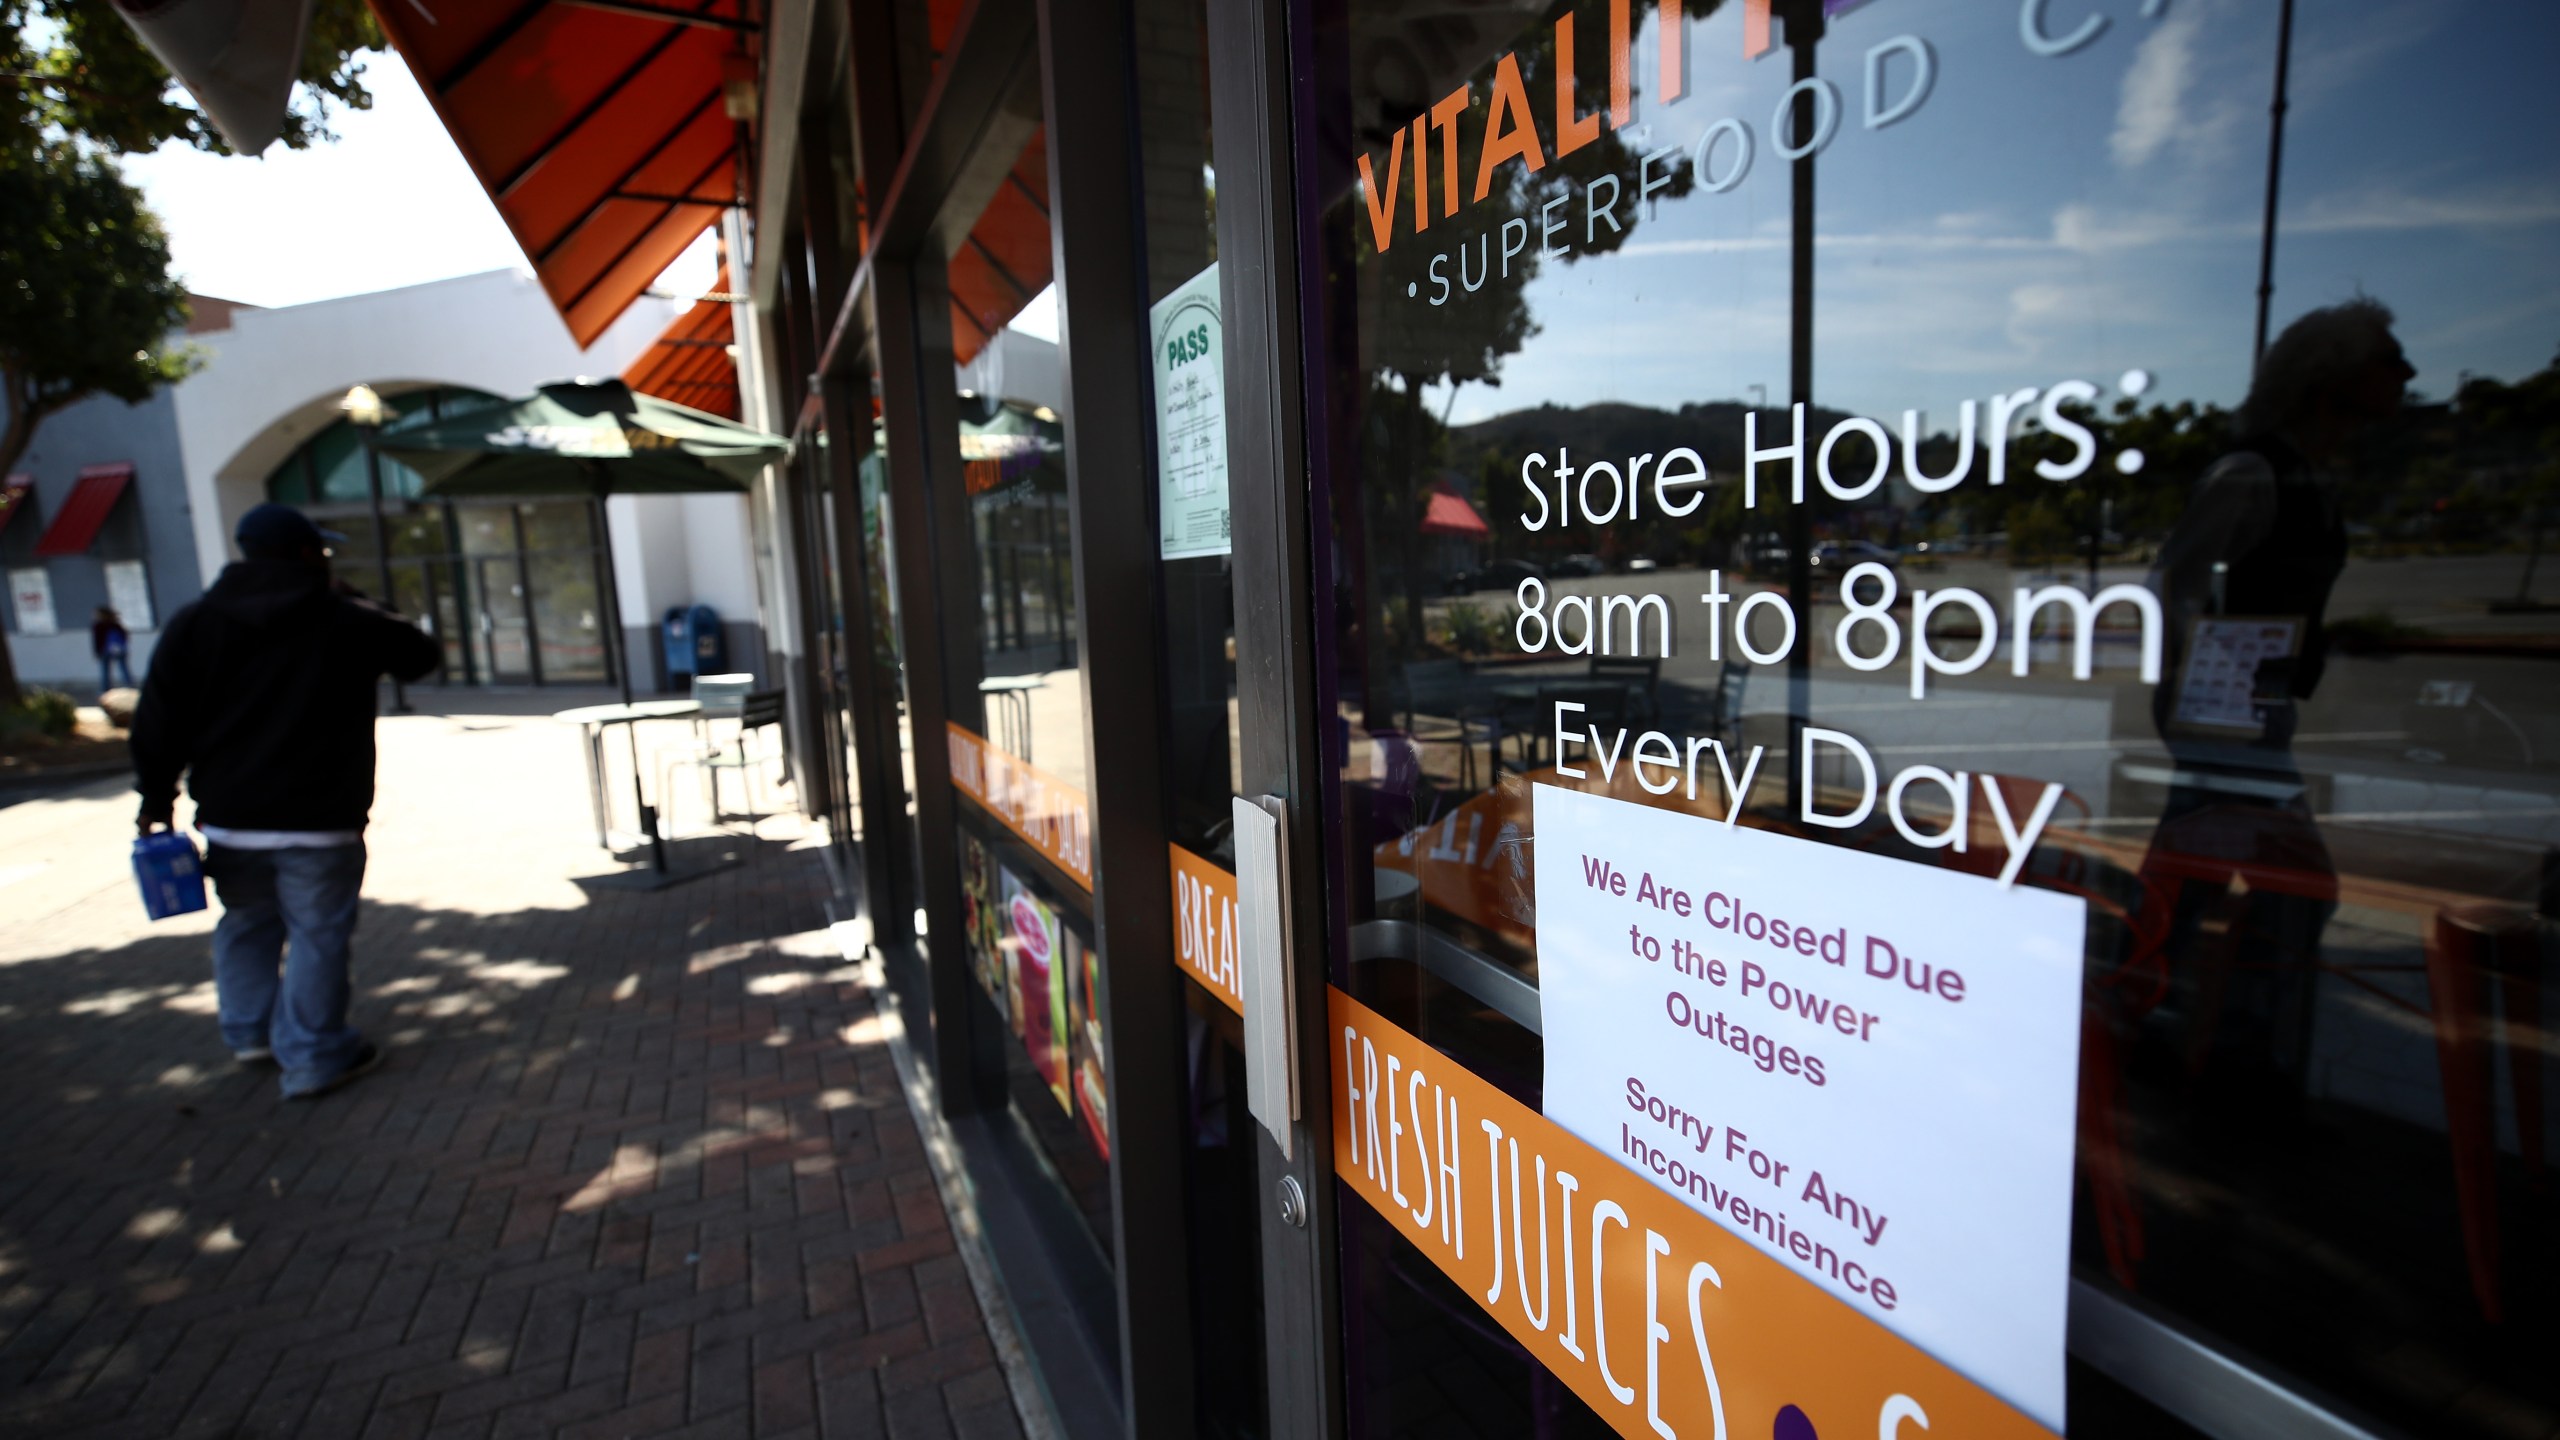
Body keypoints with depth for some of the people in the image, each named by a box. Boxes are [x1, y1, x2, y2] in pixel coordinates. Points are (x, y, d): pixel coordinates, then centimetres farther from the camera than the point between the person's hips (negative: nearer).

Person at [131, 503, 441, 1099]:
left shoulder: (193, 624, 4)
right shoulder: (345, 620, -6)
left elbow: (159, 721, 4)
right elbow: (419, 653, 10)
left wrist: (156, 796, 13)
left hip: (229, 819, 4)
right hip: (318, 823, -4)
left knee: (247, 922, 22)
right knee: (317, 935, 3)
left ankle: (249, 1031, 32)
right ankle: (313, 1056, 7)